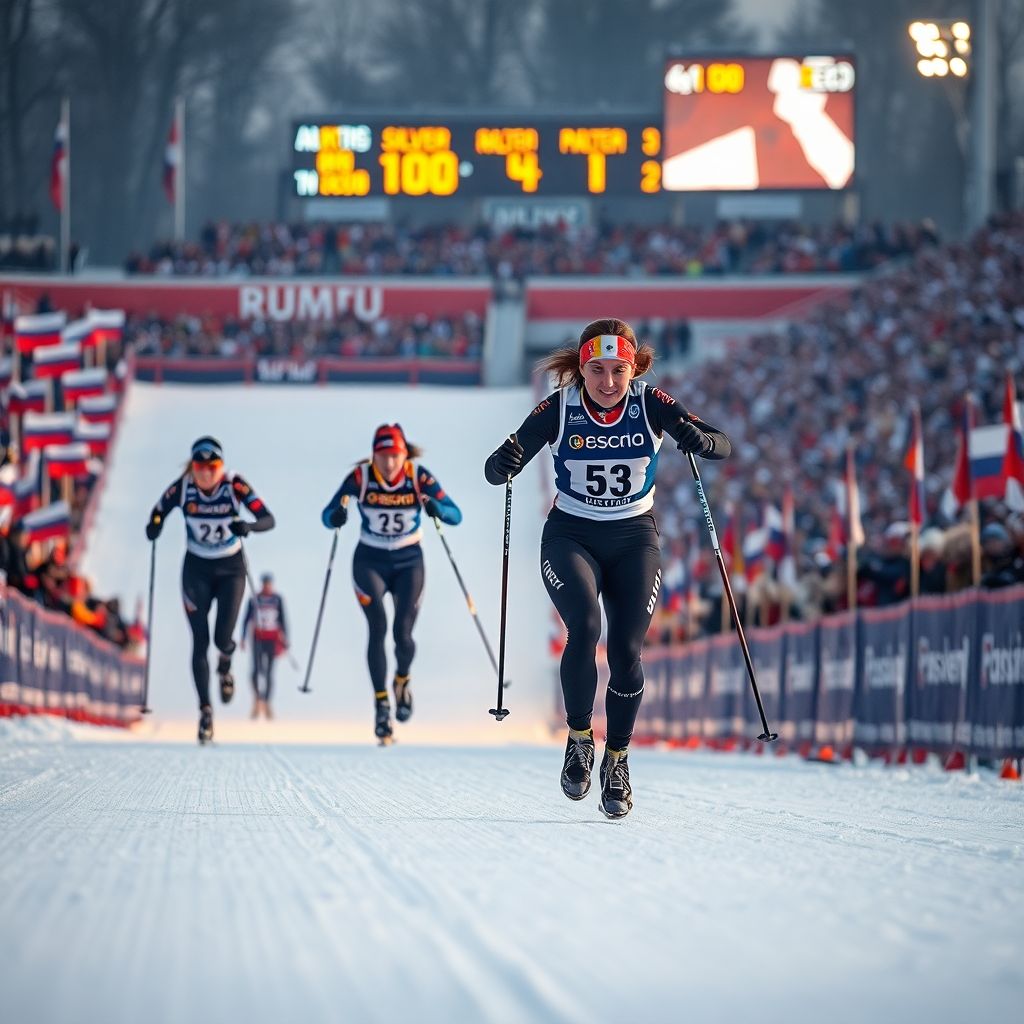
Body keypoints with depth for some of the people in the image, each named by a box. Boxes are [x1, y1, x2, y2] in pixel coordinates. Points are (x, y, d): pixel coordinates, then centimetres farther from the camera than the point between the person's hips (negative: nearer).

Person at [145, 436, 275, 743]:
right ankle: (205, 710, 5)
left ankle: (225, 667, 26)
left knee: (223, 639, -11)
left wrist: (248, 526, -42)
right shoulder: (182, 487, -15)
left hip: (231, 568, -1)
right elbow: (159, 511, -1)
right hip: (196, 569, 1)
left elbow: (268, 519, -21)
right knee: (200, 642, -6)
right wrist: (154, 526, -25)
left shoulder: (235, 485, -19)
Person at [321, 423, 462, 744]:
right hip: (370, 561, 0)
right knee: (378, 627, -18)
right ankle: (381, 704, -13)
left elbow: (456, 515, -16)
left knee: (403, 634, -8)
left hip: (408, 562, 0)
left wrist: (437, 509, -39)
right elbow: (327, 516, -16)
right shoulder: (360, 476, -14)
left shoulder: (419, 476, -13)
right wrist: (336, 517, -39)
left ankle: (402, 681, 25)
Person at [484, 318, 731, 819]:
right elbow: (501, 466, -14)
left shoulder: (650, 404, -11)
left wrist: (700, 440, -38)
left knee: (626, 651, -10)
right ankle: (579, 737, -2)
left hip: (634, 538, 1)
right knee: (584, 630, -25)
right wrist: (501, 464, -38)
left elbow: (722, 445, -15)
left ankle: (617, 760, 12)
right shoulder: (559, 409, -13)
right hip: (571, 536, -1)